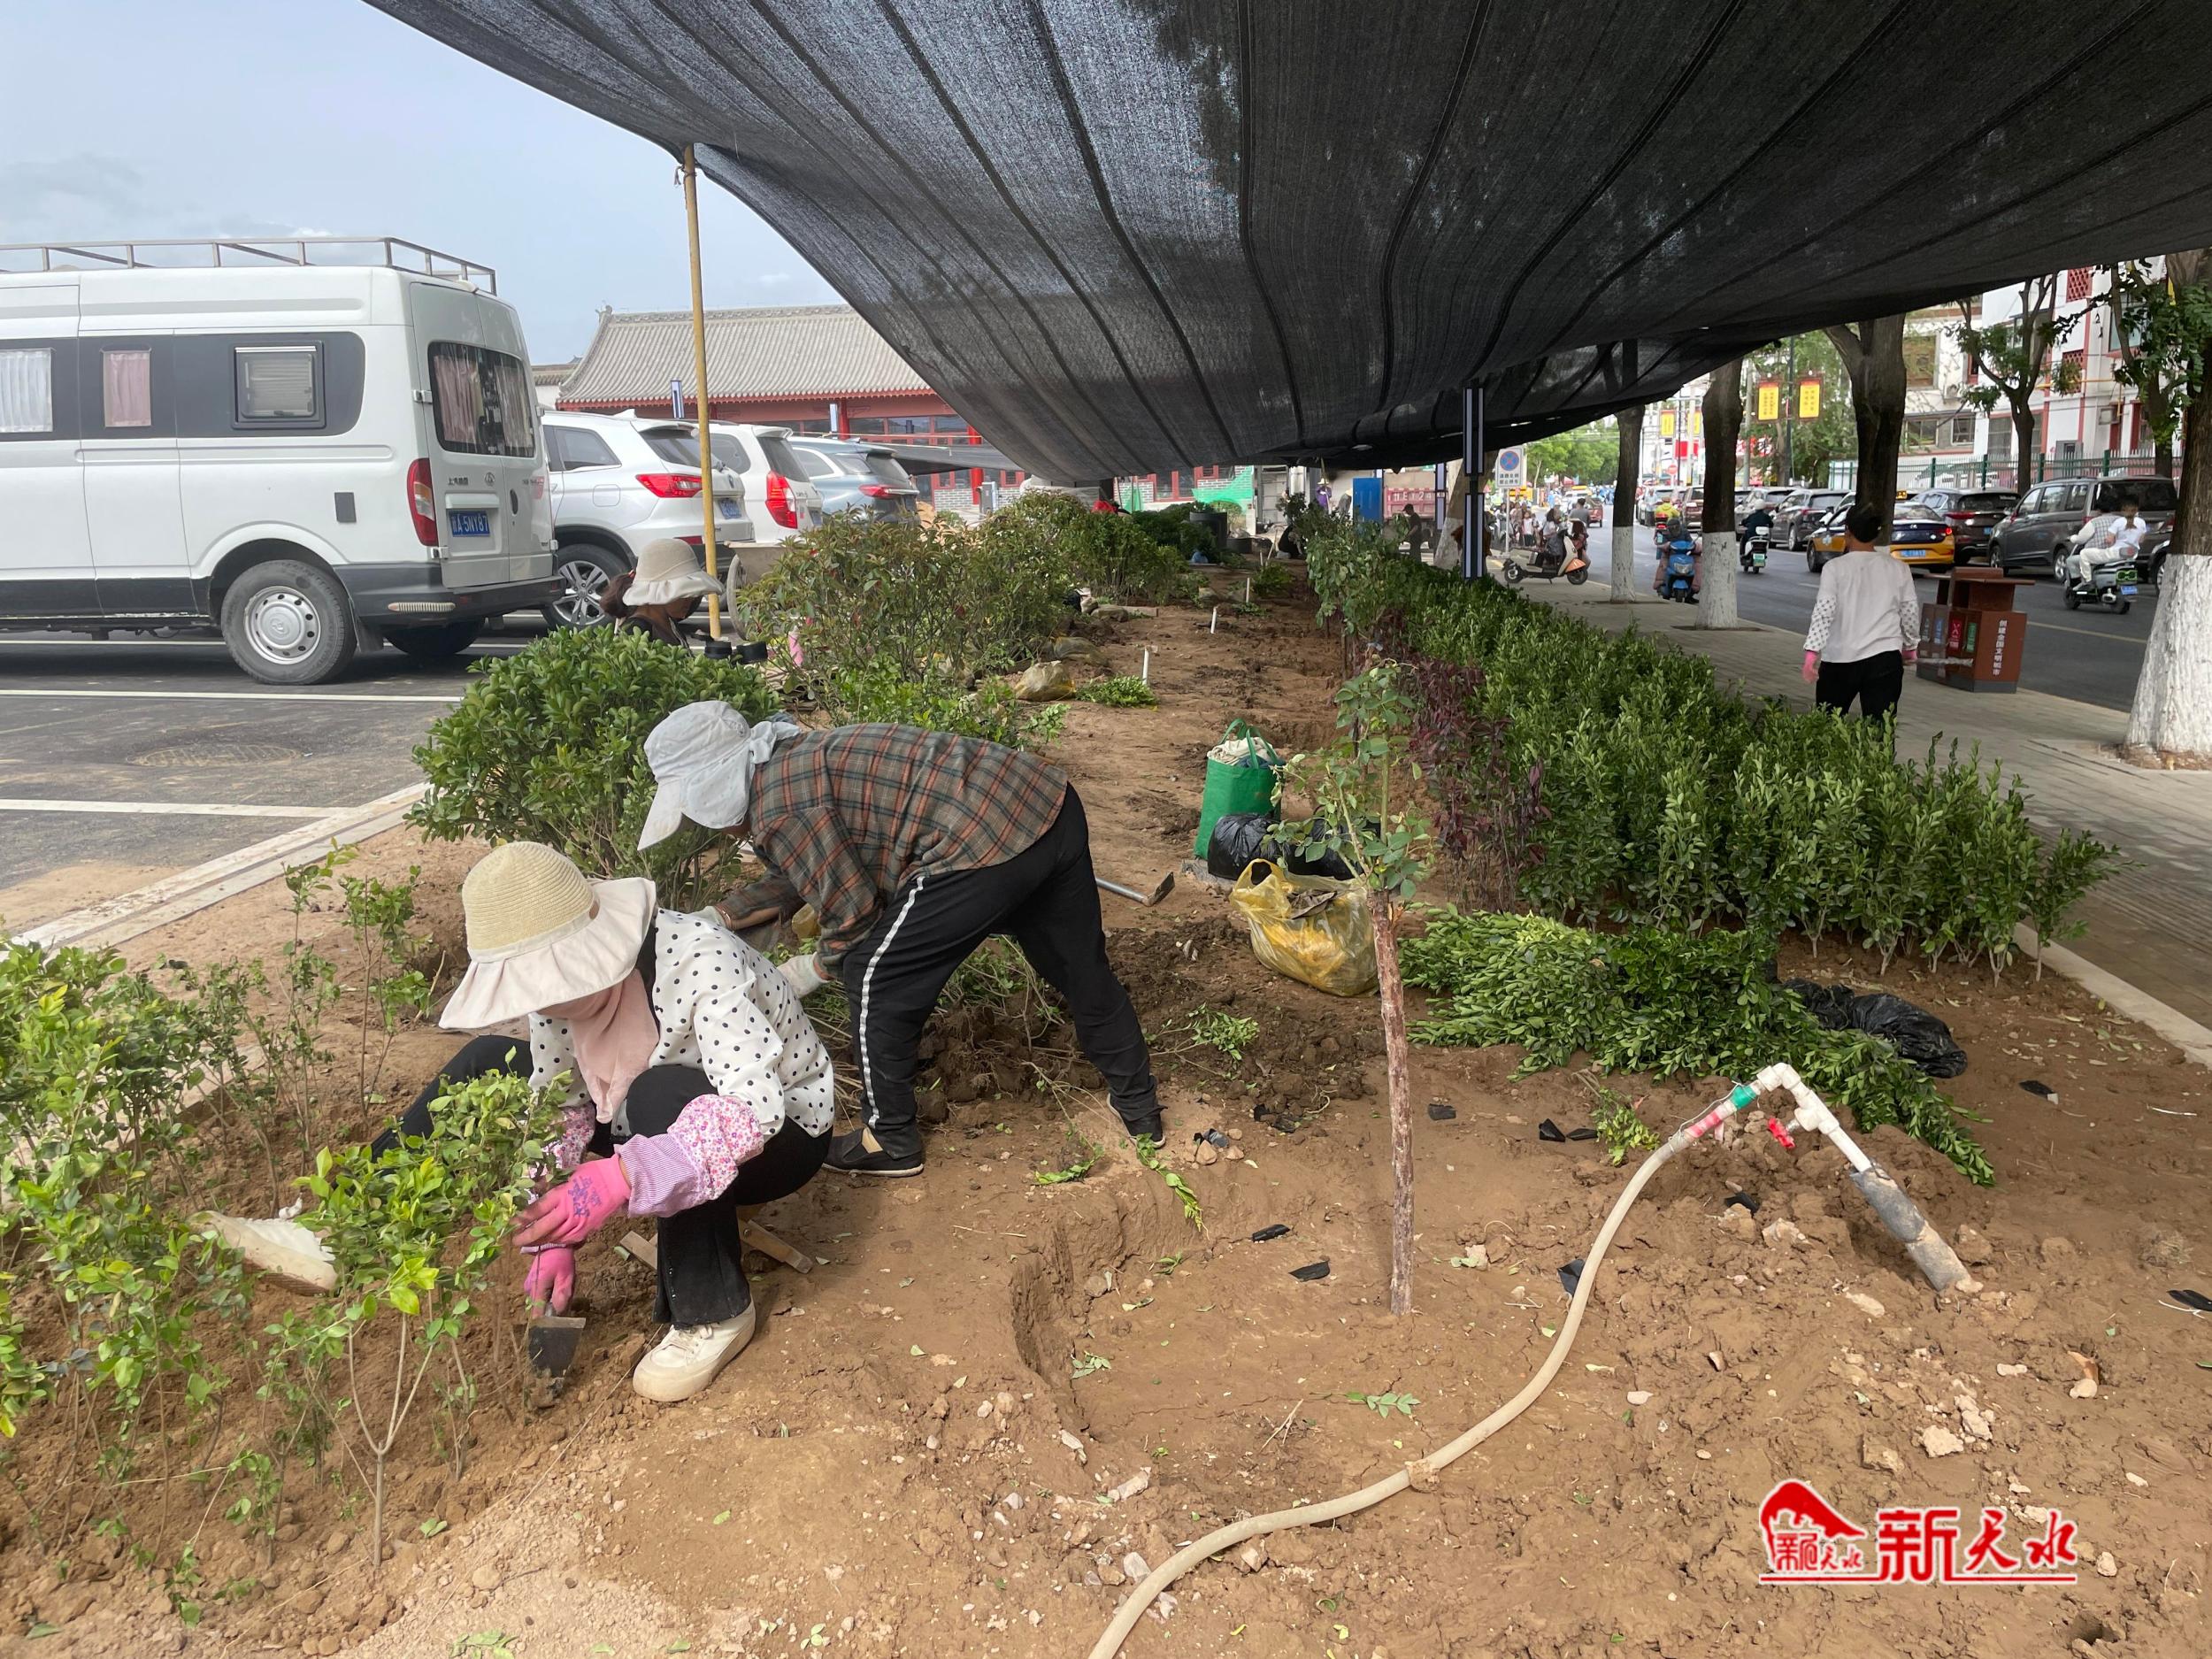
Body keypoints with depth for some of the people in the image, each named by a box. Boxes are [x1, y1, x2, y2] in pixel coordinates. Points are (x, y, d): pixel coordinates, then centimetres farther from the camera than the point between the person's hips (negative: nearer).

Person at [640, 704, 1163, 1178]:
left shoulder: (776, 805, -10)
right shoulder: (798, 761, 20)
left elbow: (853, 911, -6)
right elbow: (792, 881, 33)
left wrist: (811, 971, 12)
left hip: (985, 841, -10)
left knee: (875, 981, 7)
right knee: (1081, 968, 24)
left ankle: (890, 1143, 22)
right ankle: (1139, 1108, 42)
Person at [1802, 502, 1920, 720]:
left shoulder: (1835, 568, -5)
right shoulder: (1898, 569, 5)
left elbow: (1824, 612, -13)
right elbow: (1911, 613, 11)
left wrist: (1812, 652, -13)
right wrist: (1910, 645, 27)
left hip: (1840, 660, -2)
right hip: (1885, 659, 2)